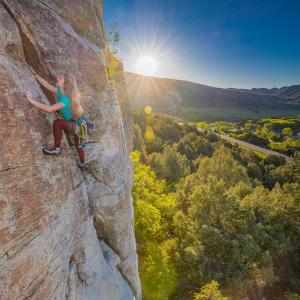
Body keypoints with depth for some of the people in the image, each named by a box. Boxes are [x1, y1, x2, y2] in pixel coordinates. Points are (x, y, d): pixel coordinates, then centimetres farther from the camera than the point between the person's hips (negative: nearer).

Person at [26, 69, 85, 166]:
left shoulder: (65, 99, -29)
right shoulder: (60, 91, -3)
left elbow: (49, 109, -40)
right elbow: (46, 84, 10)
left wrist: (31, 101, -36)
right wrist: (35, 73, 12)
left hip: (77, 126, -9)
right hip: (76, 125, 9)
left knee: (57, 123, -32)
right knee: (78, 145, 28)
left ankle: (56, 148, -18)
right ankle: (82, 163, 52)